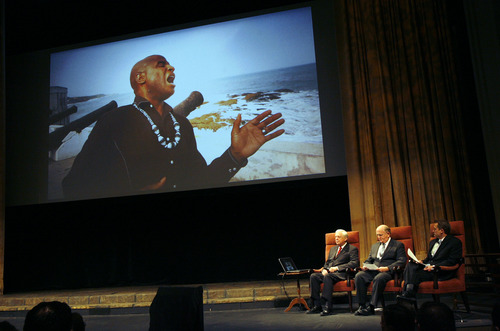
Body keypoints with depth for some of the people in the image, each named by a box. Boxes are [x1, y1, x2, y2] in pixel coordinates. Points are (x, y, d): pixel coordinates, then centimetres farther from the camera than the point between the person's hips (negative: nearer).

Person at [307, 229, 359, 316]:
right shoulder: (333, 249, 27)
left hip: (341, 274, -7)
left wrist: (337, 268, -16)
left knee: (327, 276, -37)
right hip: (329, 273, 7)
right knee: (313, 276, -20)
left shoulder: (352, 249, 5)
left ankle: (328, 307, -38)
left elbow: (354, 263, -9)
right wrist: (324, 269, 3)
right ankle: (317, 305, -20)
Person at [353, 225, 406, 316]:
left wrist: (387, 268, -18)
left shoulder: (398, 245, 10)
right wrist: (365, 266, 2)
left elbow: (401, 261, -4)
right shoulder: (374, 246, 28)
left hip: (387, 271, -5)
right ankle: (362, 305, -22)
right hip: (372, 270, 5)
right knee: (359, 276, -24)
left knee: (378, 278, -38)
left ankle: (371, 307, -34)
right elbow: (369, 260, 27)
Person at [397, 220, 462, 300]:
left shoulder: (455, 242, 0)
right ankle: (407, 292, -33)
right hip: (427, 266, 7)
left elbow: (452, 261, -11)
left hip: (442, 271, -7)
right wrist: (422, 261, 4)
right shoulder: (433, 242, 26)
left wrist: (434, 266, -19)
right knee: (410, 265, -23)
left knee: (416, 274, -31)